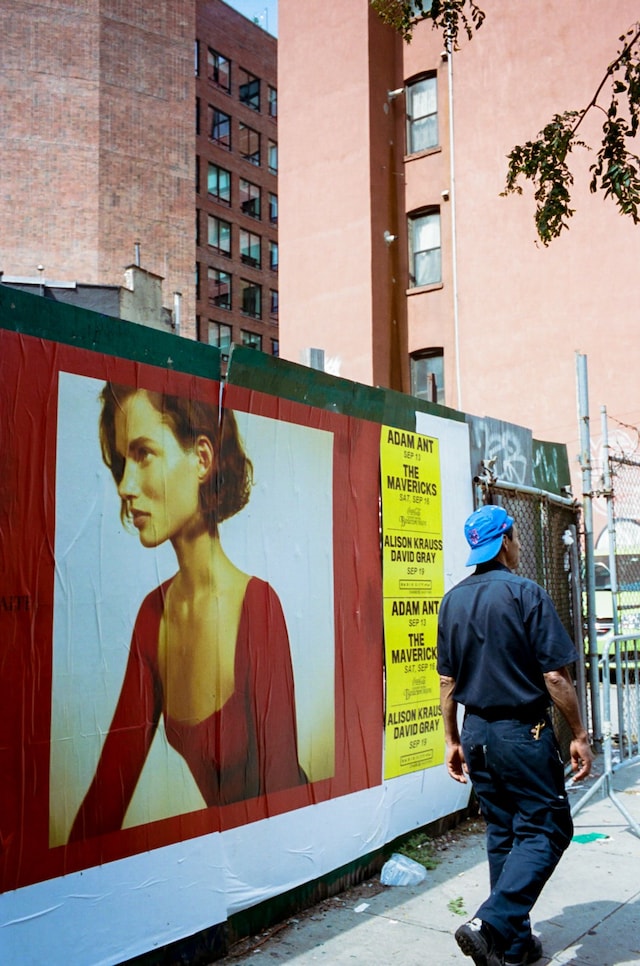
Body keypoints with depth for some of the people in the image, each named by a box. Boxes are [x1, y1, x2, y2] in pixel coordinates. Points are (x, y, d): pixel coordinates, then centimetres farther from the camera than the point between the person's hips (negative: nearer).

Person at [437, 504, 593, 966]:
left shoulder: (453, 600, 5)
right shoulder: (526, 593, -13)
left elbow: (447, 680, 8)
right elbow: (555, 676, -14)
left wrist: (453, 740, 16)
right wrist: (579, 735, -4)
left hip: (476, 733, 7)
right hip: (523, 732, -6)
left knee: (503, 835, 16)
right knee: (545, 830, 4)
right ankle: (491, 924, -8)